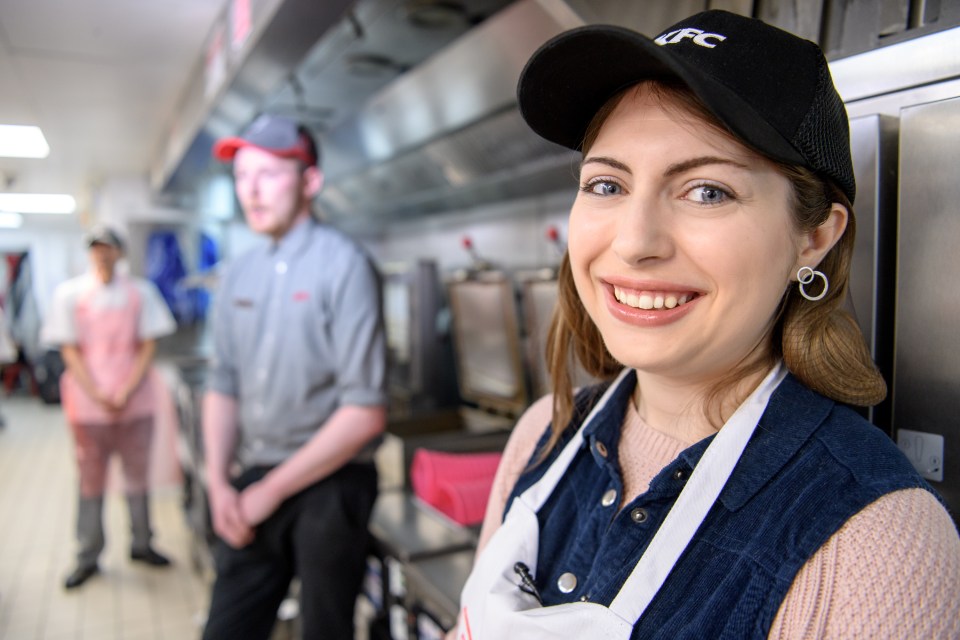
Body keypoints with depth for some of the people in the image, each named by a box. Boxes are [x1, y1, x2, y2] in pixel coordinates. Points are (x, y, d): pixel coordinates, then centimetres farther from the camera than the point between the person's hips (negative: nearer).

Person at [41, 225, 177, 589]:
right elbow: (70, 351, -1)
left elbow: (148, 347, 0)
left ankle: (141, 544, 24)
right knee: (90, 482, 7)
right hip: (87, 406, 0)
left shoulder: (140, 292, 2)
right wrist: (97, 395, -11)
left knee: (138, 477, 10)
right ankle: (88, 557, 18)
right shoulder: (69, 293, 1)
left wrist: (126, 392, -9)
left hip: (135, 405, 1)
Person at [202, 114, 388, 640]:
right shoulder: (240, 274, 8)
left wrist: (272, 491, -11)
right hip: (252, 484, 5)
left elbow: (365, 414, -16)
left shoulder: (343, 266, -12)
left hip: (327, 484, -5)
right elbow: (223, 386, 13)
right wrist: (219, 483, 1)